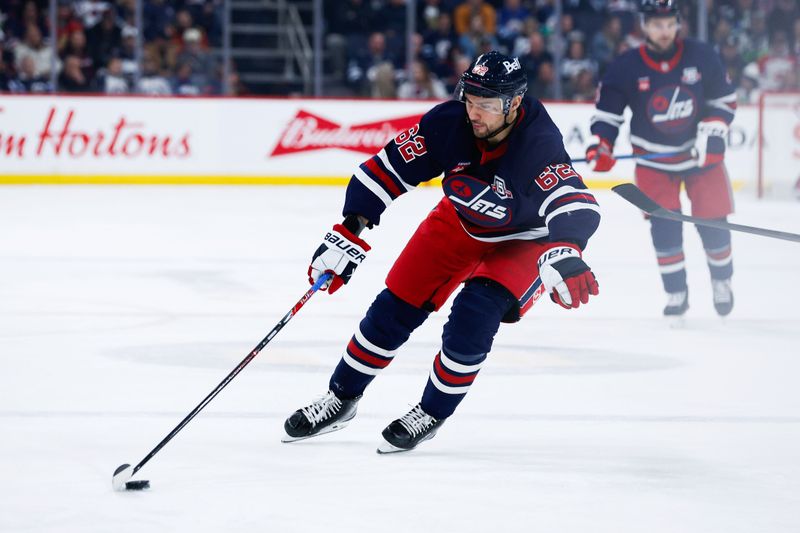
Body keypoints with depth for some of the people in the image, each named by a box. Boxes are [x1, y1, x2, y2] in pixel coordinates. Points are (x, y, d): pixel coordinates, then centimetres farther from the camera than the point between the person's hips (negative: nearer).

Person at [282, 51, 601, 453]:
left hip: (523, 238, -4)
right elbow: (386, 170, -18)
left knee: (474, 315, -23)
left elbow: (575, 206, -52)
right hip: (462, 221, 4)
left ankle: (432, 413, 0)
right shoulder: (448, 123, -26)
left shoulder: (538, 145, -38)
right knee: (397, 306, 2)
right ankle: (341, 399, 21)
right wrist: (348, 235, -22)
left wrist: (564, 256, -72)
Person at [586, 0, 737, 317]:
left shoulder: (702, 57, -11)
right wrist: (600, 146, -19)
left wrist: (712, 134, -15)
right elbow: (607, 112, -4)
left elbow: (724, 100, -2)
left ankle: (722, 281, 25)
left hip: (700, 151, 1)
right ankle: (676, 294, 4)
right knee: (664, 225, -9)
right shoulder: (625, 68, -13)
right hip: (653, 156, 0)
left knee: (712, 220, 1)